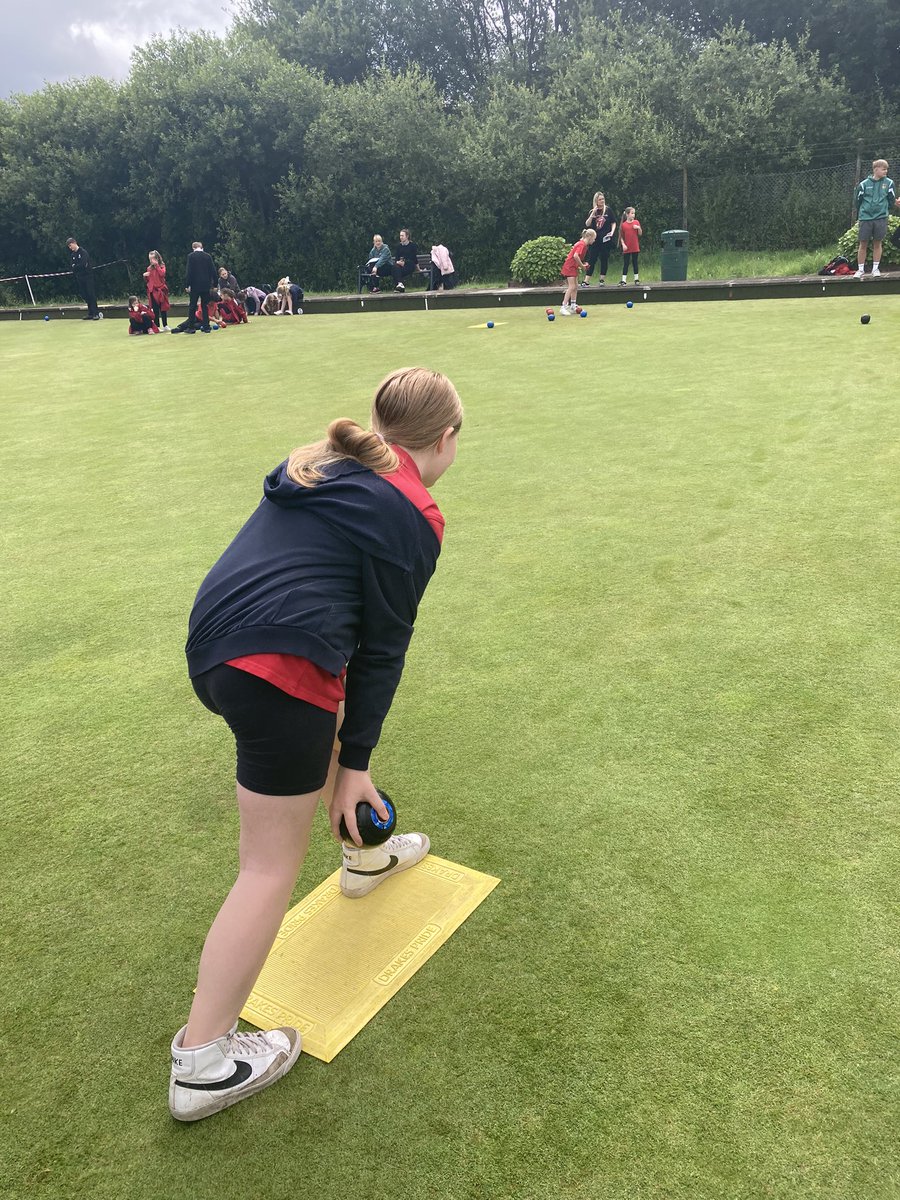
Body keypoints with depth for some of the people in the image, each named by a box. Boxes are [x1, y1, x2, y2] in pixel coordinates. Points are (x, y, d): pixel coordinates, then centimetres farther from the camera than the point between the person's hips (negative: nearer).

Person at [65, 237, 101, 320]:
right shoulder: (73, 255, 14)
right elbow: (73, 266, 14)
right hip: (80, 278, 7)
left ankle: (96, 313, -11)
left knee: (91, 294, -10)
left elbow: (83, 264, -17)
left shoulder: (83, 252, -8)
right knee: (85, 295, 5)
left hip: (88, 276, -7)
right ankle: (91, 313, 8)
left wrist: (75, 267, -4)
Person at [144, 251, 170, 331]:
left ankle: (165, 325, 8)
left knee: (163, 308, 1)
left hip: (161, 289, -2)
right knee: (155, 309, 0)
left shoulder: (162, 266, 3)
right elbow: (148, 280, 16)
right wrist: (145, 276, -3)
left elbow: (162, 274, -17)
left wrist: (156, 265, -14)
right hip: (152, 291, 2)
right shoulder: (149, 268, 12)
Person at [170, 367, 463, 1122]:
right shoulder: (411, 515, -6)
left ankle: (365, 857, 57)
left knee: (332, 738, 34)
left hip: (213, 643, 9)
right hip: (278, 668, -9)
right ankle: (202, 1062, 12)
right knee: (273, 866, 2)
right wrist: (355, 762, 3)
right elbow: (383, 649, -5)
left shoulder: (322, 465, 18)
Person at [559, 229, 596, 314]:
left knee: (575, 287, 13)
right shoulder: (582, 244, -16)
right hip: (569, 267, -10)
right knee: (572, 287, -15)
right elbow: (575, 256, -28)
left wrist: (582, 265, 4)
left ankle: (573, 307, 18)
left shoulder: (584, 244, 13)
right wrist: (582, 266, -17)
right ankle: (563, 308, -18)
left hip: (574, 267, 10)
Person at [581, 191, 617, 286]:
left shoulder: (608, 210, 3)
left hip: (605, 239, 0)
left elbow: (613, 223, 7)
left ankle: (602, 279, 12)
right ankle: (586, 281, -2)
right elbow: (587, 225, -5)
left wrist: (612, 231, -9)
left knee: (604, 259, 4)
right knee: (591, 260, -2)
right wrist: (593, 213, -14)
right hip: (595, 240, 0)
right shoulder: (592, 212, 6)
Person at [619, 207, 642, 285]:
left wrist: (639, 228, -13)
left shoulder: (636, 222, 3)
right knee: (625, 264, 0)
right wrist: (623, 244, -11)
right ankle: (623, 280, 1)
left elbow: (640, 234, 4)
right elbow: (621, 237, 0)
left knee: (635, 263, 9)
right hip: (627, 248, -2)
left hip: (635, 247, 2)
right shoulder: (623, 225, -3)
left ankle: (636, 279, 16)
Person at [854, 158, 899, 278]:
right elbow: (858, 202, 7)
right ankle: (860, 269, 8)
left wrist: (895, 202, -11)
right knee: (863, 244, 0)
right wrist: (859, 217, 3)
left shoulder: (889, 183, 5)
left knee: (877, 243, 5)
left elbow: (891, 200, 7)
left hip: (881, 218, 1)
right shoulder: (864, 184, 2)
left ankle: (876, 268, 13)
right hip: (865, 218, -1)